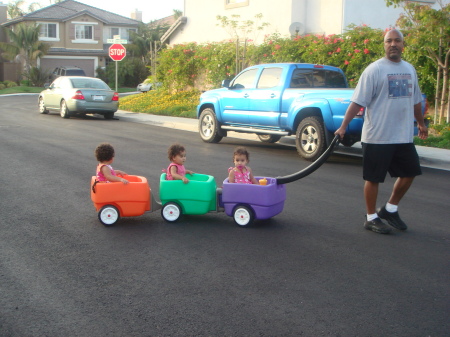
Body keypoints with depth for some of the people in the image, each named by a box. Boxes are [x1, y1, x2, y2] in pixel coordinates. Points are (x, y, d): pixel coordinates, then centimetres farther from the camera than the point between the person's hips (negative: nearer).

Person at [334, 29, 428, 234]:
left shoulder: (409, 69, 12)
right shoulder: (375, 70, -9)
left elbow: (415, 100, 24)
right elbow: (358, 101, -14)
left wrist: (421, 123, 31)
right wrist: (343, 126, -20)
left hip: (403, 136, 7)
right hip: (378, 137, -7)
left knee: (409, 173, 12)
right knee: (374, 178, 2)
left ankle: (390, 209, 29)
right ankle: (371, 218, 17)